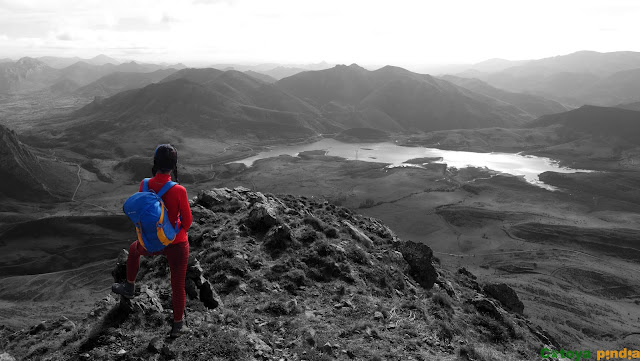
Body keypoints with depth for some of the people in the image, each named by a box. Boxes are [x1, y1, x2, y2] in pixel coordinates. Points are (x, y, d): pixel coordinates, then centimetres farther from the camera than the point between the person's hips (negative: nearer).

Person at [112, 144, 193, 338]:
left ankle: (129, 287, 54)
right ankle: (178, 325, 31)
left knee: (134, 249, 37)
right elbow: (187, 221, -14)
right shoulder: (179, 191, -26)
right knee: (178, 285, 15)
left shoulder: (144, 185, -15)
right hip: (177, 245, -3)